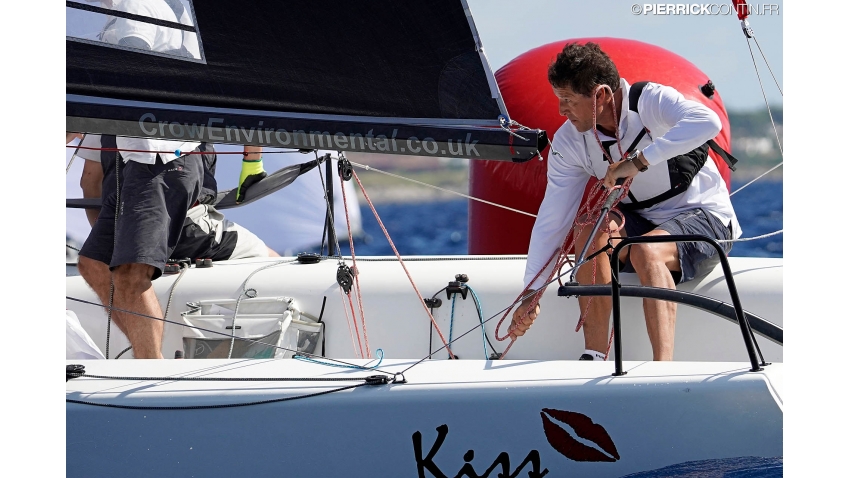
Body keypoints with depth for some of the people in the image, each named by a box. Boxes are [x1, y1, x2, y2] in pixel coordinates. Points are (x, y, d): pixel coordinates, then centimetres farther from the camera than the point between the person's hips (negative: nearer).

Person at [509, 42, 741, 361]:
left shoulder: (651, 101, -20)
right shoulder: (568, 142, -6)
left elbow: (708, 122, -41)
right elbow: (551, 221, -5)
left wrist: (638, 161, -42)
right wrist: (531, 293, -9)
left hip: (705, 218, -5)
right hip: (643, 222, 5)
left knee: (647, 251, -34)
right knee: (591, 229, -24)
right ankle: (594, 357, -22)